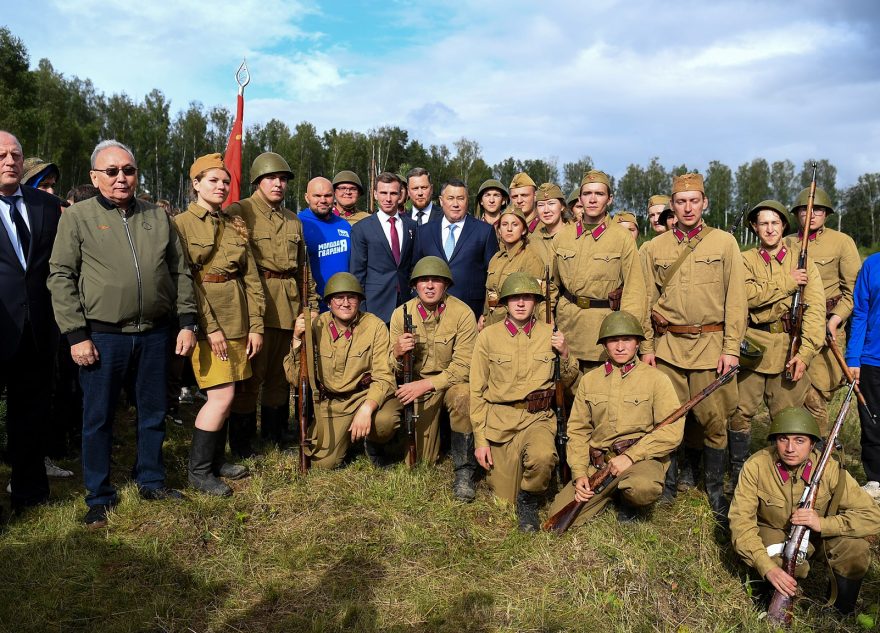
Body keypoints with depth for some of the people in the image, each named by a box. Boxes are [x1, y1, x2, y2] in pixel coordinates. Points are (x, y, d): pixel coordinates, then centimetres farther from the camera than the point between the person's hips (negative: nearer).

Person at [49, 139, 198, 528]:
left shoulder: (158, 217, 9)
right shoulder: (77, 218, -1)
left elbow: (180, 272, 11)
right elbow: (61, 278, -4)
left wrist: (187, 322, 4)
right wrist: (76, 334, -10)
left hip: (154, 334, 3)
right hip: (102, 336, -3)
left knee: (153, 413, 13)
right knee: (98, 418, 6)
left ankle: (151, 481, 30)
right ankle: (99, 496, 22)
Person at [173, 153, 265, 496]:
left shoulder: (236, 224, 13)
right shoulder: (181, 224, -3)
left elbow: (251, 277, 10)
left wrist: (256, 325, 3)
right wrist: (209, 327, -15)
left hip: (237, 321, 6)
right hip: (206, 321, -5)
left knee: (223, 396, 10)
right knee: (222, 396, -9)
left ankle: (216, 459, 25)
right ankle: (198, 471, 5)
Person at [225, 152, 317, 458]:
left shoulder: (293, 221, 19)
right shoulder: (238, 212, 1)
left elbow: (303, 267, 23)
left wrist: (311, 302, 18)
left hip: (289, 306, 6)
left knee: (280, 371, 12)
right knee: (251, 370, -3)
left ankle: (274, 434, 24)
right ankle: (241, 441, 9)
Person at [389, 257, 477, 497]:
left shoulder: (462, 313, -16)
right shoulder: (401, 314, -8)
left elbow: (463, 366, -19)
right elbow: (394, 370, -3)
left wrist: (426, 384, -29)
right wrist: (397, 353, -26)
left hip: (451, 381, -2)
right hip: (417, 385, 2)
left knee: (463, 394, -38)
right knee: (422, 459, -3)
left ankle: (464, 471, -19)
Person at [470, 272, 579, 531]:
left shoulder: (550, 334, 3)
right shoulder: (488, 336, -1)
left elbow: (568, 381, 12)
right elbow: (477, 392, 2)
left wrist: (564, 354, -8)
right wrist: (480, 440, -2)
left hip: (538, 418, 0)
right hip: (499, 420, 0)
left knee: (543, 457, -34)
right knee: (505, 499, 0)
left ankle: (529, 501, -2)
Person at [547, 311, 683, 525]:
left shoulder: (655, 378, -1)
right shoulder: (589, 380, 10)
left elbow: (672, 430, -9)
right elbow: (577, 430, 10)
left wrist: (631, 456, -16)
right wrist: (579, 473, -3)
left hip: (641, 459, -3)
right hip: (597, 464, 3)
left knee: (643, 488, -39)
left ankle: (630, 503, 1)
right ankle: (611, 494, 15)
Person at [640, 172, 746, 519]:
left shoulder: (724, 242, 4)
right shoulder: (656, 247, 9)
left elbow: (736, 298, 0)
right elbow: (648, 299, 10)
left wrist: (731, 348, -6)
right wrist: (646, 346, 4)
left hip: (711, 344, -1)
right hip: (667, 345, 2)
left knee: (714, 420, 3)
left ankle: (715, 489, 21)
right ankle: (667, 486, 22)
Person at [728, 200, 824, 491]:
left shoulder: (802, 262, 7)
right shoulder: (745, 260, 7)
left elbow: (815, 310, -2)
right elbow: (745, 295, -13)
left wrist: (805, 353, -12)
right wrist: (786, 283, -11)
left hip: (789, 347, 1)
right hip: (753, 346, 0)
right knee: (741, 410, 1)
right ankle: (738, 474, 15)